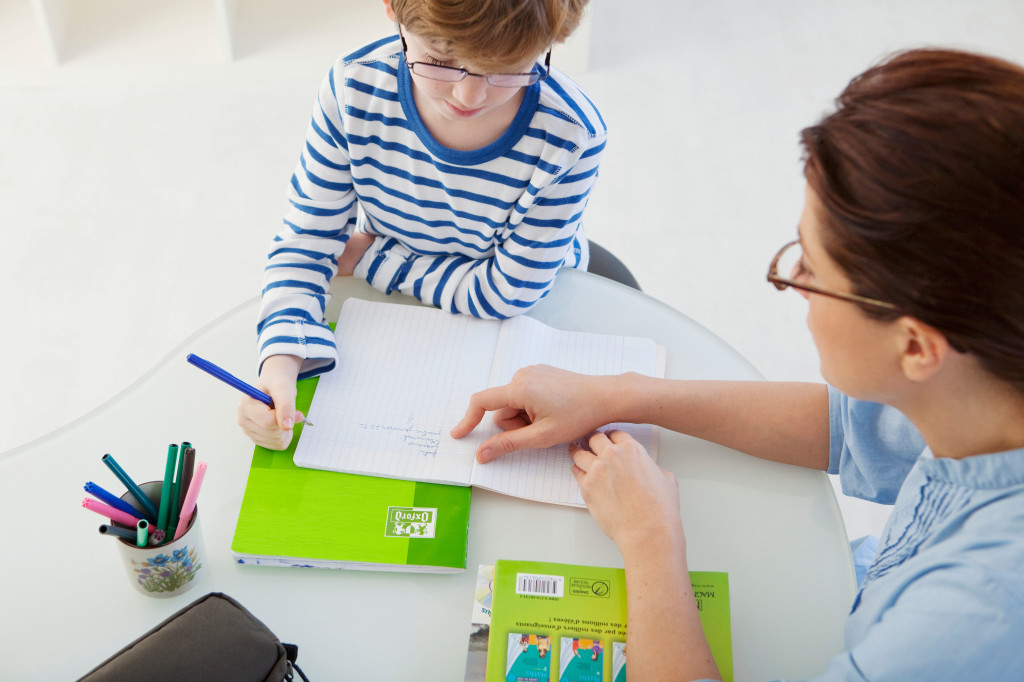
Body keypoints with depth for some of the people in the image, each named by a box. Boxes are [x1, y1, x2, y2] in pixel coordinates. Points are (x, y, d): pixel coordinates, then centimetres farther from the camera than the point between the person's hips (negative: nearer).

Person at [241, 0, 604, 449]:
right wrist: (280, 364, -35)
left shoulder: (570, 136, -31)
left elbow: (506, 293, -22)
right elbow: (305, 243, -18)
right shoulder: (354, 88, -25)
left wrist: (373, 259, -18)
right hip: (386, 299, 3)